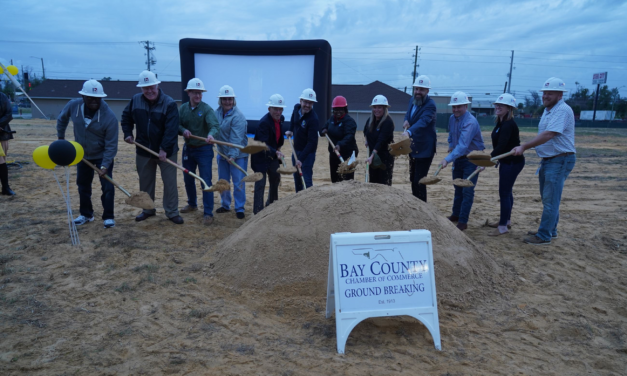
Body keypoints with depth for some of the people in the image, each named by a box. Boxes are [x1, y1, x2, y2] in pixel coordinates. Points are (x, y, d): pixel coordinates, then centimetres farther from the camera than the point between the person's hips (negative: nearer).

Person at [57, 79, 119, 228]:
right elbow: (62, 119, 9)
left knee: (107, 185, -8)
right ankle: (86, 214, 31)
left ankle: (108, 217, 6)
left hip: (102, 155, -4)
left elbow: (111, 145, -25)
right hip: (83, 154, 5)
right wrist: (60, 137, 11)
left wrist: (105, 166, -29)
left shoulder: (109, 117, -28)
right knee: (83, 185, 14)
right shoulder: (73, 105, -16)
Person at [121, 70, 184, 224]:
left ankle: (172, 212, 13)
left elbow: (171, 129, -22)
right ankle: (147, 209, 30)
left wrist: (164, 149, -28)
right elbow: (126, 117, 16)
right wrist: (128, 133, 3)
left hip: (165, 150, -4)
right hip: (143, 150, 4)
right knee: (145, 181, 15)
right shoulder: (135, 100, -1)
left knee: (170, 182, 2)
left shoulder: (169, 103, -16)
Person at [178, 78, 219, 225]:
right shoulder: (183, 108, 2)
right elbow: (177, 125, 1)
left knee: (206, 181, -6)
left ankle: (208, 213, 0)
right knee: (188, 179, 17)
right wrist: (183, 130, -21)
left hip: (204, 150, -5)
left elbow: (215, 125, -28)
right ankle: (192, 204, 38)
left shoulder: (206, 109, -13)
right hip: (188, 148, 5)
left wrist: (211, 134, -49)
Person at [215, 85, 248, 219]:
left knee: (238, 183, -2)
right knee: (222, 181, 15)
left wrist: (233, 155, -32)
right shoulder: (217, 112, 4)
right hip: (222, 153, 7)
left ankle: (239, 208, 10)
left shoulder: (238, 116, -19)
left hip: (238, 155, -7)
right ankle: (225, 205, 31)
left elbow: (236, 138, -26)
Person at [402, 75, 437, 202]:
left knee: (419, 181, -8)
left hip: (424, 149, -9)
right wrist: (406, 120, -4)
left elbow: (423, 121, -36)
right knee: (413, 179, 18)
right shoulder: (412, 101, 6)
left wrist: (409, 132, -54)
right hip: (413, 147, 9)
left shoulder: (430, 105, -19)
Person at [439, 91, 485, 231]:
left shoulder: (470, 122, -27)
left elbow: (463, 145, -38)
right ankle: (456, 215, 31)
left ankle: (463, 221, 0)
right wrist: (451, 145, 4)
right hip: (458, 158, 8)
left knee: (467, 191, -7)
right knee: (458, 189, 17)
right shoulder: (452, 118, 0)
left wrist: (448, 159, -47)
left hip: (472, 159, -8)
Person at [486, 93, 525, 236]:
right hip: (506, 161, 10)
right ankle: (506, 220, 31)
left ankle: (503, 226, 2)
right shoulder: (500, 123, 8)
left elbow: (501, 146, -30)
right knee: (506, 191, 18)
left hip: (513, 162, -10)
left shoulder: (509, 125, -22)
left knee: (504, 193, -6)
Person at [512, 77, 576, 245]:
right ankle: (550, 230, 29)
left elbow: (548, 134, -29)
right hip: (548, 160, 10)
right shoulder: (547, 110, 14)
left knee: (550, 199, -6)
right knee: (548, 198, 17)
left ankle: (544, 236, 1)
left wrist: (524, 147, -34)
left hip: (560, 160, -10)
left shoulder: (562, 110, -18)